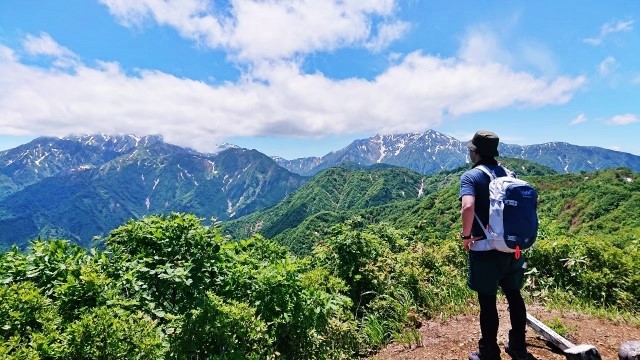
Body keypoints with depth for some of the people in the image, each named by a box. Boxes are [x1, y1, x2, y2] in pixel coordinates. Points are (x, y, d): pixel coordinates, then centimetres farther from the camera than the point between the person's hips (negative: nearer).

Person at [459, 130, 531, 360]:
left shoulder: (470, 176, -11)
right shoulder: (508, 173, 7)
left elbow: (468, 207, -29)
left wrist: (466, 235, -15)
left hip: (485, 248, -6)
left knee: (487, 302, 7)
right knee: (514, 296, 20)